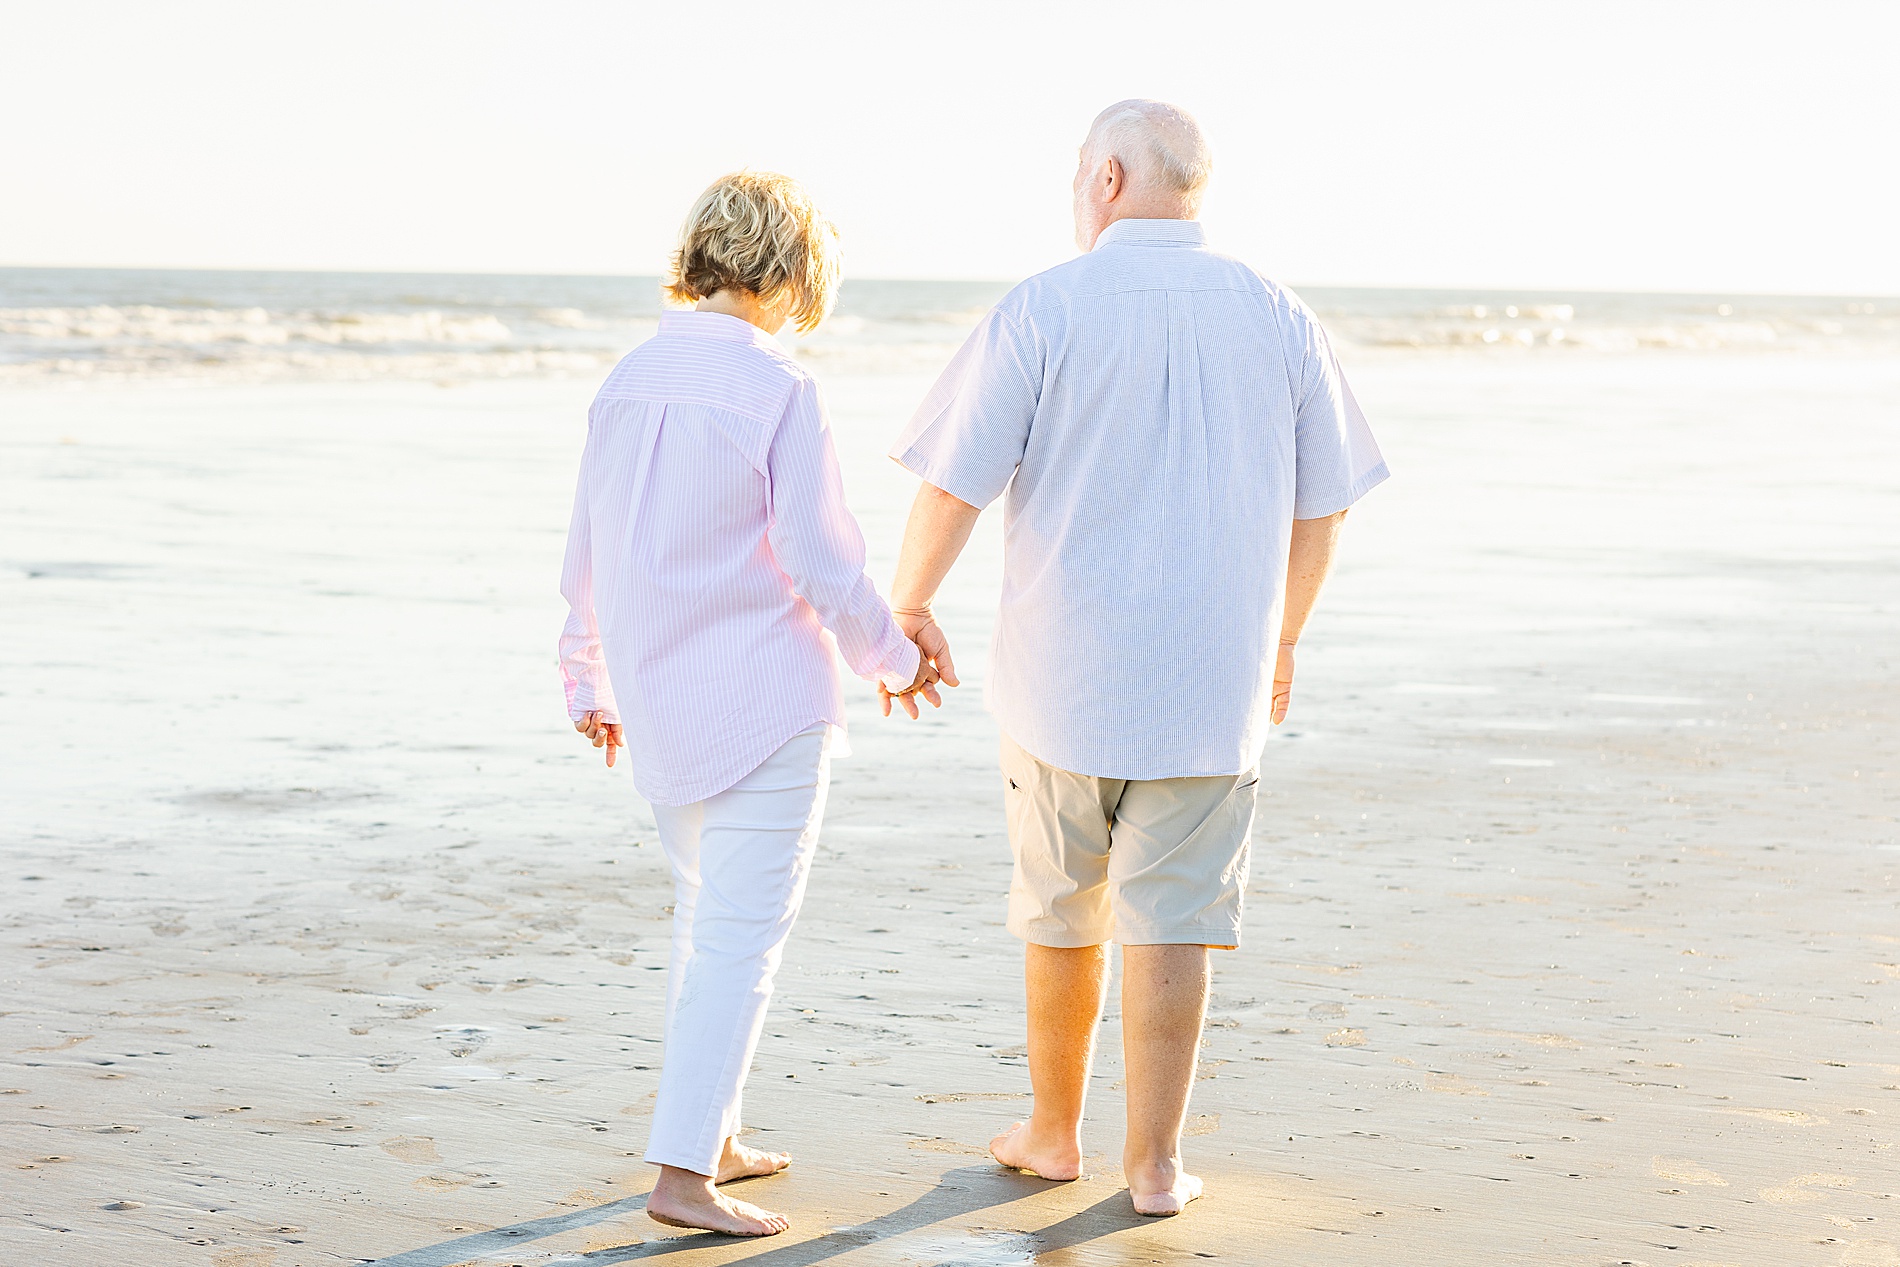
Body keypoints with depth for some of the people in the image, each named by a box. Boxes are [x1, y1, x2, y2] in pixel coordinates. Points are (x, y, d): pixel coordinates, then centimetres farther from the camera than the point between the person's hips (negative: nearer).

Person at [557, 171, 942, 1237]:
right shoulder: (779, 390, -14)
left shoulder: (630, 381, 5)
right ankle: (684, 1174, -5)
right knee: (744, 935, -3)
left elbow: (588, 556, 11)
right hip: (762, 697, -7)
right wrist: (894, 659, 3)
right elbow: (821, 557, -14)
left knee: (709, 916, 20)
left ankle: (709, 1138, 28)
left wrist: (592, 686, 23)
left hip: (660, 700, 7)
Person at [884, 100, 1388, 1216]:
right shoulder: (1279, 320, 1)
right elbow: (1319, 509, 8)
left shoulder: (1044, 311, -8)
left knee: (1063, 914, 15)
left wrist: (909, 610, 8)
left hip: (1064, 669, -1)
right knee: (1172, 923, 5)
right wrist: (1284, 640, 23)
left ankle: (1056, 1133, 28)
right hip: (1212, 682, 1)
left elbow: (953, 488, -9)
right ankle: (1154, 1163, 5)